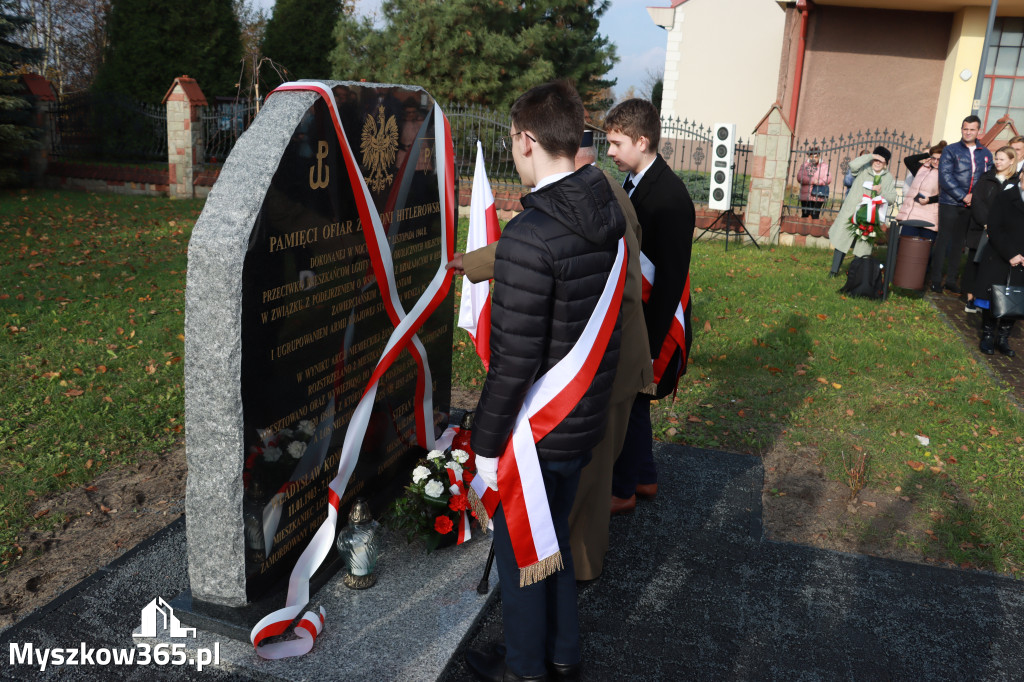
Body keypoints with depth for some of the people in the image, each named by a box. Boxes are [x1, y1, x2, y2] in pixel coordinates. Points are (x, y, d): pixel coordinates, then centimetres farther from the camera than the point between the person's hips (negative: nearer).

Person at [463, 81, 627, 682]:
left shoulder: (530, 237, -27)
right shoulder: (609, 212, -1)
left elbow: (515, 359, -25)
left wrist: (486, 443, -12)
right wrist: (478, 265, 25)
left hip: (538, 429, -8)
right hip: (587, 419, 8)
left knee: (519, 546, 15)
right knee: (554, 535, 26)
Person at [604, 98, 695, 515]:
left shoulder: (670, 198, -21)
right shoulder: (632, 183, 7)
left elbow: (671, 279, -22)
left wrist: (649, 345, -20)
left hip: (652, 323, -9)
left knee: (627, 402, 3)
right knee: (629, 401, 18)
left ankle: (622, 491, 22)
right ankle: (644, 478, 36)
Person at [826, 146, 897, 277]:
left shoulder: (889, 178, 10)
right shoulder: (864, 170, 3)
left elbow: (891, 198, 6)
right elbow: (853, 165, -19)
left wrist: (881, 192, -13)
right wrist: (871, 156, -15)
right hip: (852, 211, -1)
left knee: (863, 245, 2)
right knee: (842, 239, -1)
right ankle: (834, 270, 8)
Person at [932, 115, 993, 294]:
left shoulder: (985, 154, 9)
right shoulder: (951, 150, -2)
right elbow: (945, 177, -10)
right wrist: (963, 196, -15)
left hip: (971, 206, 4)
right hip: (950, 203, -4)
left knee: (959, 242, 9)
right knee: (943, 240, -2)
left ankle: (951, 280, 15)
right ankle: (936, 279, 3)